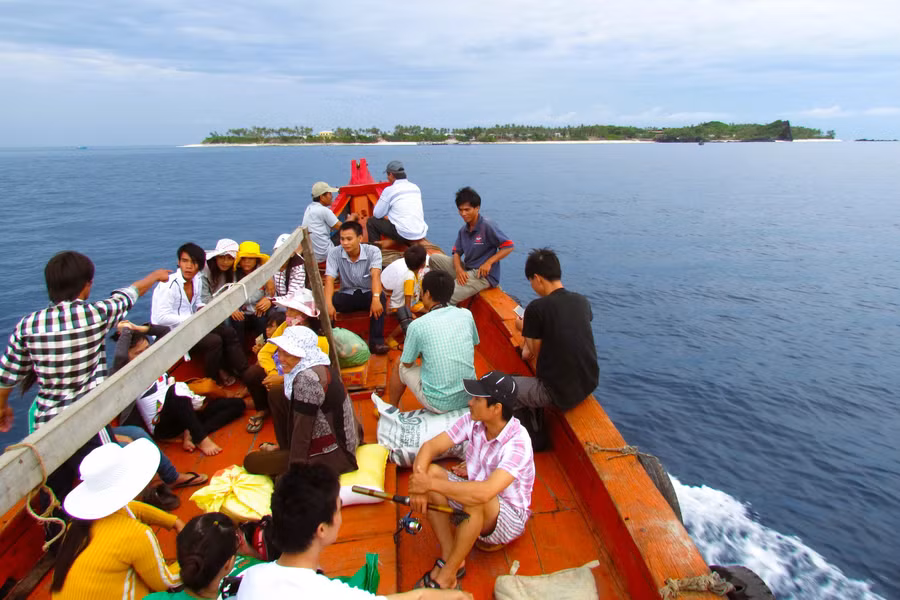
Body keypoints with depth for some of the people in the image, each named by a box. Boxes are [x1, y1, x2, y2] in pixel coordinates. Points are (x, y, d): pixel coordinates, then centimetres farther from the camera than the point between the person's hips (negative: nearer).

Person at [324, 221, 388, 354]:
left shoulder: (373, 251, -18)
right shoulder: (334, 253, -13)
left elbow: (375, 275, -34)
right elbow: (329, 280, -22)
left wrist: (376, 298, -53)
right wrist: (328, 304, -41)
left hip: (368, 294, -1)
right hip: (347, 295, 1)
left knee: (380, 297, -36)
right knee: (324, 302, -29)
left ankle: (376, 341, -29)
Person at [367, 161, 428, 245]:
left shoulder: (389, 190, -6)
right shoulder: (416, 188, 11)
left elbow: (377, 215, -1)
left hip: (404, 235, -6)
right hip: (421, 234, 6)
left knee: (371, 222, 10)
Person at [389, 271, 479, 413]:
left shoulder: (417, 325, -16)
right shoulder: (466, 315, -4)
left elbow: (407, 363, -2)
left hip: (439, 404, -4)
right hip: (469, 398, 4)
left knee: (399, 365, 20)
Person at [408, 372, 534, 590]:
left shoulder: (517, 441, -30)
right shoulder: (472, 421, -12)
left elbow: (485, 492, -42)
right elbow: (430, 446, -9)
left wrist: (431, 484, -36)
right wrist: (419, 483, -27)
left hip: (509, 517, -6)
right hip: (474, 507, 6)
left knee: (476, 500, -38)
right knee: (431, 471, -16)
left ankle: (446, 575, -17)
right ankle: (449, 557, -10)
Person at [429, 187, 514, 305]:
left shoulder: (487, 226, -13)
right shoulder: (463, 230, 10)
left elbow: (508, 246, -14)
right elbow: (457, 252, 9)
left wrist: (488, 262, -20)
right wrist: (458, 269, -12)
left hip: (483, 275, -8)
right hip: (466, 270, 8)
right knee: (435, 258, 1)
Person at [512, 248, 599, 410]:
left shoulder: (536, 308, -16)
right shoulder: (582, 301, 1)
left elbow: (537, 352, -5)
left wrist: (524, 329, 12)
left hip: (559, 392, -7)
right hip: (590, 383, 7)